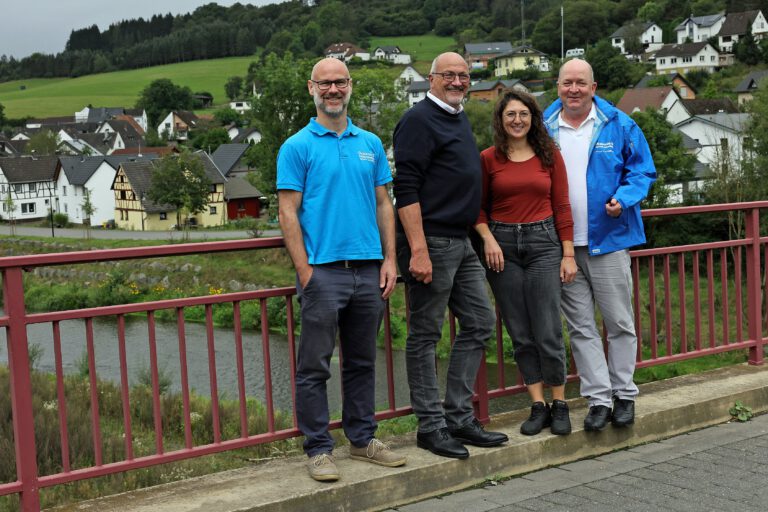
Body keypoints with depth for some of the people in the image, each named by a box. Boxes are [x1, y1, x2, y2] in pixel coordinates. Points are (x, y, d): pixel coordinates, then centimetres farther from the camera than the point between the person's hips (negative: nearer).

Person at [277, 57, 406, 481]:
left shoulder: (371, 144, 13)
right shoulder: (298, 147, -1)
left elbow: (383, 205, 15)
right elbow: (288, 213, -5)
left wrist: (389, 259, 6)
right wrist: (305, 271, -12)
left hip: (368, 271, 5)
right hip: (323, 270, -5)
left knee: (362, 362, 13)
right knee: (315, 366, 0)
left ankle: (363, 438, 25)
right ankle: (319, 449, 9)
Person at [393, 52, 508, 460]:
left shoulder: (460, 120, 18)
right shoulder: (419, 120, -10)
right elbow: (406, 190, -18)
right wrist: (418, 250, -24)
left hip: (460, 242, 10)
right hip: (430, 242, -10)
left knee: (479, 323, 11)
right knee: (425, 335, 0)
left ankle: (459, 416, 19)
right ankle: (431, 426, 8)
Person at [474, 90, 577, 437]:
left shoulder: (550, 155, 5)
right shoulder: (488, 159, 4)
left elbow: (561, 207, 5)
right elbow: (478, 207, 9)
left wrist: (568, 254, 1)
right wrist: (488, 238, -9)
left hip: (543, 242, -1)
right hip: (502, 245, 1)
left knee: (548, 332, -3)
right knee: (520, 333, 4)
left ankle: (559, 404, 12)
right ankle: (538, 406, 14)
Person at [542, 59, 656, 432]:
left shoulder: (618, 125, 0)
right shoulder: (543, 129, 5)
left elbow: (642, 171, 5)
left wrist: (624, 199, -13)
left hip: (608, 239, -2)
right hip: (562, 245, 2)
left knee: (619, 323, 5)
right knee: (580, 327, 5)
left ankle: (624, 394, 19)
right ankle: (598, 399, 13)